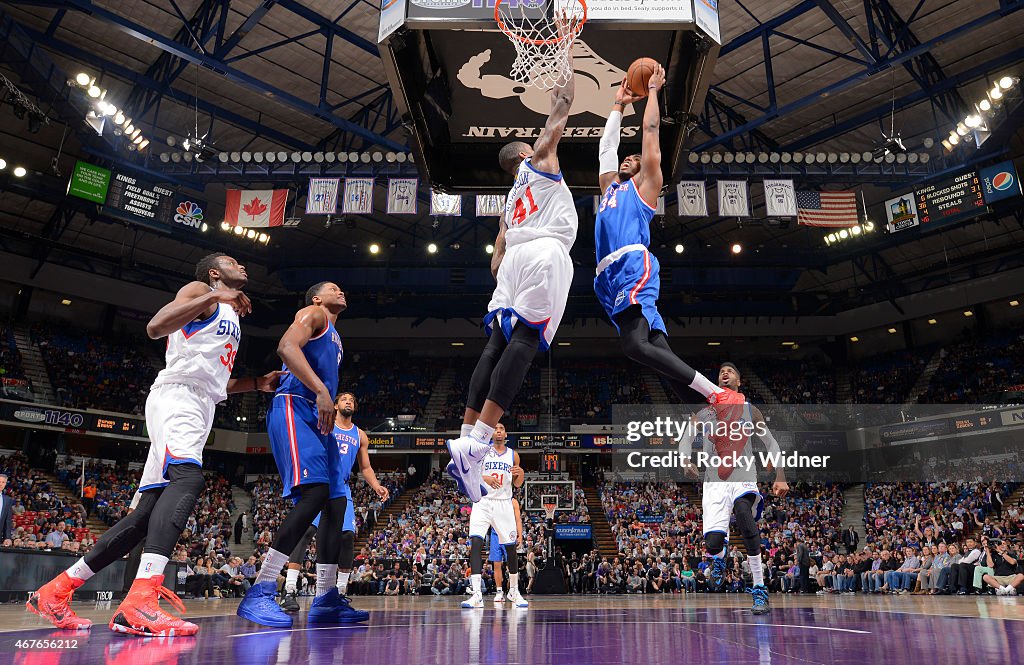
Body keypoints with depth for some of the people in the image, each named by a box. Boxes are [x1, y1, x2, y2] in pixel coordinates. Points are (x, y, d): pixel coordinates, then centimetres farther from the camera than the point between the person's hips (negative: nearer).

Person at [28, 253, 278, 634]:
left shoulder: (231, 318, 30)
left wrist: (257, 384, 21)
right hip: (177, 396, -10)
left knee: (148, 511, 6)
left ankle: (56, 591, 16)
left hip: (198, 410, 10)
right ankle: (140, 602, -41)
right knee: (187, 477, -31)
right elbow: (155, 327, -15)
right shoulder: (198, 290, 5)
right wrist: (214, 297, -15)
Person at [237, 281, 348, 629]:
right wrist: (321, 390, -26)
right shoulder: (312, 313, 4)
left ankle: (325, 600, 8)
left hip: (317, 417, 10)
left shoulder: (334, 337, 31)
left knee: (335, 502, 4)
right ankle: (259, 593, -22)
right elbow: (286, 347, -16)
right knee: (314, 492, -25)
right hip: (294, 408, -10)